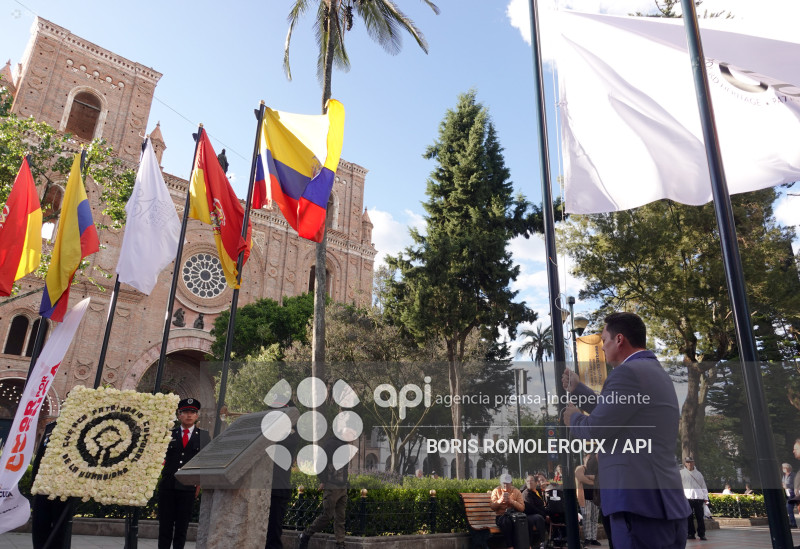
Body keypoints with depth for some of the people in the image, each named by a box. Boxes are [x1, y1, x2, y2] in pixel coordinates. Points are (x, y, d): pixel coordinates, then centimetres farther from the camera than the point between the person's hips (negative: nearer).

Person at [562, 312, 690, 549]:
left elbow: (595, 429, -14)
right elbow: (612, 412, 29)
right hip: (663, 502, 10)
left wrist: (572, 418, 6)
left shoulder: (629, 372, -15)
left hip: (640, 503, -10)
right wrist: (577, 388, 35)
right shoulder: (655, 372, 18)